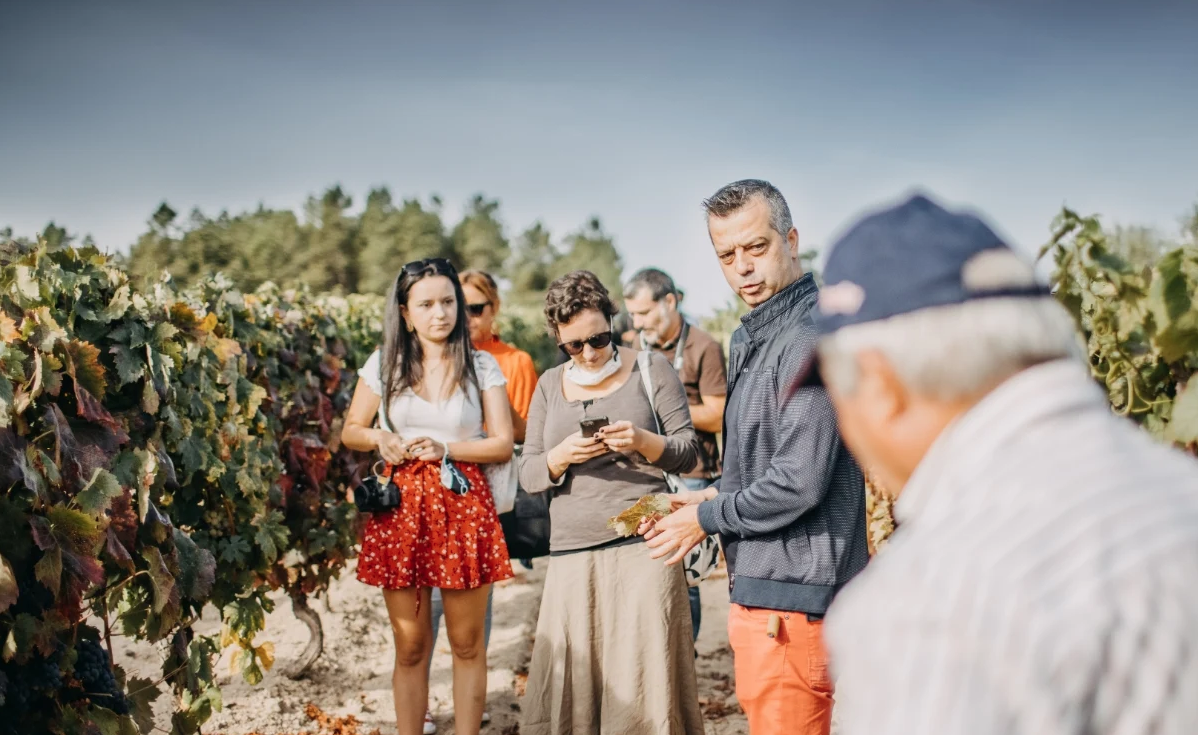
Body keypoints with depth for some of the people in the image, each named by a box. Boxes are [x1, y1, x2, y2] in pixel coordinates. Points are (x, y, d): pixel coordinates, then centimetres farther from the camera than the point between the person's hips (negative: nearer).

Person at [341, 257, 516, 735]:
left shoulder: (482, 367, 3)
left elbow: (503, 444, 0)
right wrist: (378, 438, -9)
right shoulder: (384, 363, 6)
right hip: (401, 507, 1)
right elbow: (350, 431, 13)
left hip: (464, 505, -1)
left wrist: (446, 449, -13)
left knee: (467, 643, 6)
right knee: (410, 645, 8)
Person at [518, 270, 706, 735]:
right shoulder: (550, 385, 14)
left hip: (644, 545, -3)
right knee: (571, 685, 0)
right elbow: (528, 474, 11)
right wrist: (562, 455, -10)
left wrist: (643, 442, -16)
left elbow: (687, 453, 4)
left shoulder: (651, 370, 6)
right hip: (571, 552, 3)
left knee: (642, 678, -5)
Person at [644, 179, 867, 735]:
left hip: (790, 598, -10)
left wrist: (707, 518, -10)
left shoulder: (808, 339, -18)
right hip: (766, 585, 10)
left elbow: (798, 483, -23)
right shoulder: (754, 338, 15)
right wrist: (715, 494, 7)